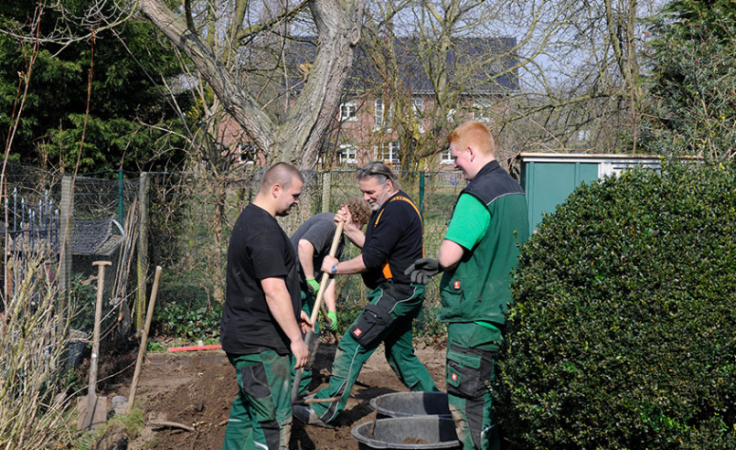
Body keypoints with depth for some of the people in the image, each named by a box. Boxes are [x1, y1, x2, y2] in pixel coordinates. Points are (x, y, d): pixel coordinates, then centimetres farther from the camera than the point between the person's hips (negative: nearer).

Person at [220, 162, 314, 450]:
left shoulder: (250, 219, 15)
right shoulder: (264, 229, -20)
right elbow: (274, 290, -24)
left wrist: (293, 311, 28)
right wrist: (296, 338, -19)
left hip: (242, 337, 11)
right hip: (260, 344, -11)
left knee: (246, 409, 20)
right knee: (274, 420, -8)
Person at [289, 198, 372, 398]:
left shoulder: (339, 238, 17)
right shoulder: (328, 223, -15)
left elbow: (329, 276, 15)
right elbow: (304, 244, -34)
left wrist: (331, 311, 8)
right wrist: (310, 279, -25)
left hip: (302, 288, 10)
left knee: (311, 333, 16)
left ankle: (299, 391, 26)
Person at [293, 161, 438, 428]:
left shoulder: (395, 210, -16)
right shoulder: (398, 207, 17)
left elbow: (372, 258, -22)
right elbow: (374, 246, 22)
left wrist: (336, 268, -12)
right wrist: (348, 230, 8)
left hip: (396, 292, -11)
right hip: (404, 292, 11)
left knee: (353, 345, -11)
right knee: (400, 353, 18)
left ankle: (326, 410, -10)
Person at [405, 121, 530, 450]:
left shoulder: (477, 195, -18)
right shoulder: (515, 191, 12)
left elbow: (448, 255, -24)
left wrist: (439, 261, 1)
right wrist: (435, 265, 17)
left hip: (474, 321, -9)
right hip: (506, 313, 9)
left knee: (467, 405, -2)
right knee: (491, 402, 18)